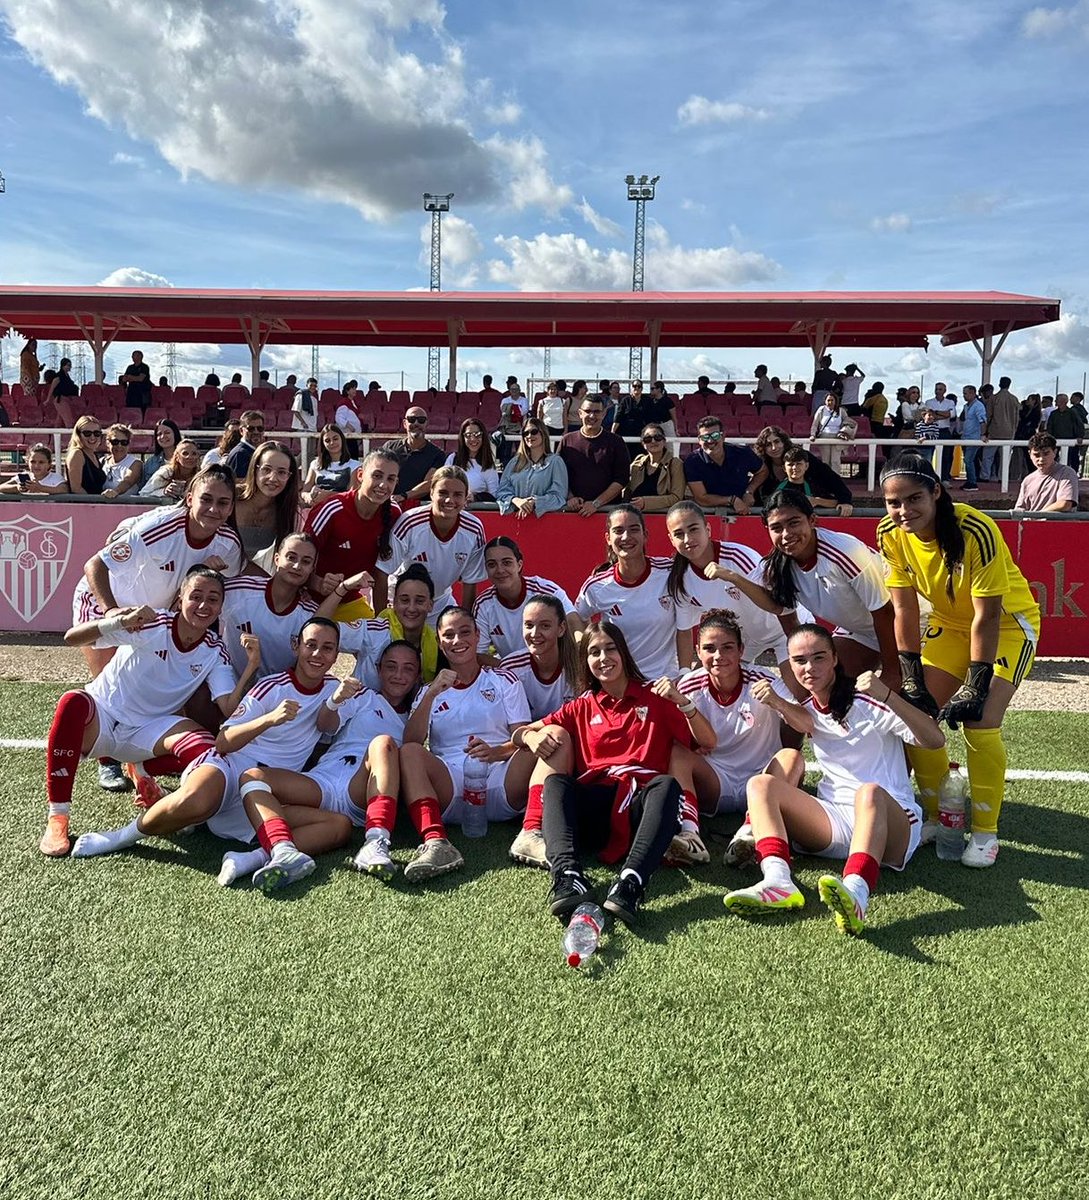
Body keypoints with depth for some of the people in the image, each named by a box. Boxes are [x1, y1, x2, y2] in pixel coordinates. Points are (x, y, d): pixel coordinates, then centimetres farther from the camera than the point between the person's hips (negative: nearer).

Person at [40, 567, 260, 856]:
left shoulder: (215, 652, -6)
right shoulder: (151, 625, -17)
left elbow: (230, 710, -16)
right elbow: (71, 637, -24)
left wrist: (250, 667, -30)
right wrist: (122, 621, -42)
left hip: (147, 730, 3)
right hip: (100, 716, -3)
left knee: (205, 749, -26)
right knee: (73, 702, -36)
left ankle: (140, 770, 11)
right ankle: (57, 819, -25)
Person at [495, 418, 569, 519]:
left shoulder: (555, 461, 8)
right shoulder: (515, 462, 18)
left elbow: (558, 496, -2)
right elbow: (502, 490, 10)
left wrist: (533, 503, -16)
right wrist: (516, 500, -11)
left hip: (543, 514, -3)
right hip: (515, 514, 3)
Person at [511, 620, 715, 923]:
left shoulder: (654, 697, 18)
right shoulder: (582, 707, 24)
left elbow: (708, 742, 10)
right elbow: (519, 733, 21)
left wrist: (682, 701, -6)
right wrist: (531, 737, -4)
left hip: (642, 801, -2)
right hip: (594, 804, 2)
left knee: (667, 784, -33)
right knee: (555, 782, -27)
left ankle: (631, 882, -50)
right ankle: (567, 876, -48)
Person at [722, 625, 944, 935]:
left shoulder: (867, 702, -3)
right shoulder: (807, 710, 16)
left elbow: (935, 741, -12)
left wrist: (888, 696, -28)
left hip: (889, 822, -5)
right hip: (833, 822, 5)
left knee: (870, 792, -37)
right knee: (760, 784, -14)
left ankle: (856, 893, -62)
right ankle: (778, 881, -39)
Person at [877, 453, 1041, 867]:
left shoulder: (976, 531, -33)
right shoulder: (891, 534, -18)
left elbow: (988, 616, -27)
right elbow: (904, 607, -10)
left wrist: (975, 686, -26)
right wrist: (912, 678, -11)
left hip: (1008, 622, -5)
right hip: (950, 622, 5)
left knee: (979, 720, -17)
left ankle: (985, 832, 3)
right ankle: (936, 815, 18)